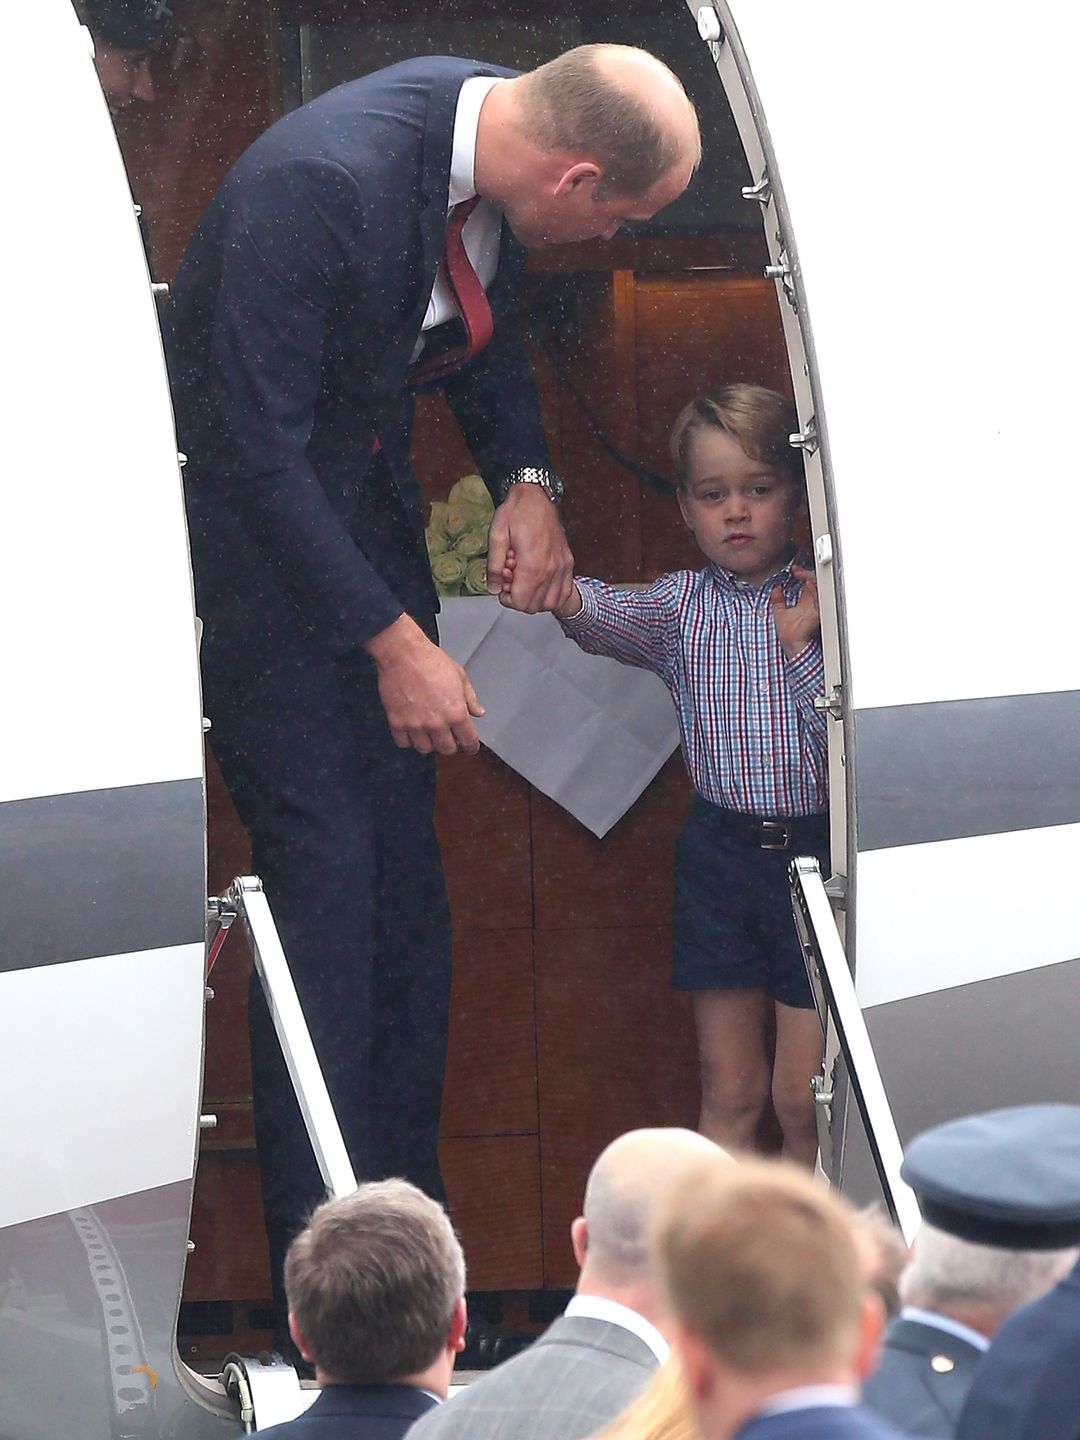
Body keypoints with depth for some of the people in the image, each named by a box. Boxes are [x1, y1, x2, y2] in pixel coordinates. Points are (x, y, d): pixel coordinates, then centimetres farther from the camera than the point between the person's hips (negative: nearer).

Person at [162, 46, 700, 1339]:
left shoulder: (486, 133, -8)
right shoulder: (318, 182, -33)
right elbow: (260, 445, -28)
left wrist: (526, 478, -2)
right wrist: (393, 641, -25)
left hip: (366, 501, 8)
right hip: (251, 520, -8)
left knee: (404, 880, 8)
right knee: (324, 878, -10)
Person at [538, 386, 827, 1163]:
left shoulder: (826, 601, -3)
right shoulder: (683, 604, 3)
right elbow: (613, 618, -20)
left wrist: (803, 647, -19)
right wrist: (562, 593, -41)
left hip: (815, 855, -2)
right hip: (721, 853, 2)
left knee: (803, 1094, 0)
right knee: (730, 1090, 9)